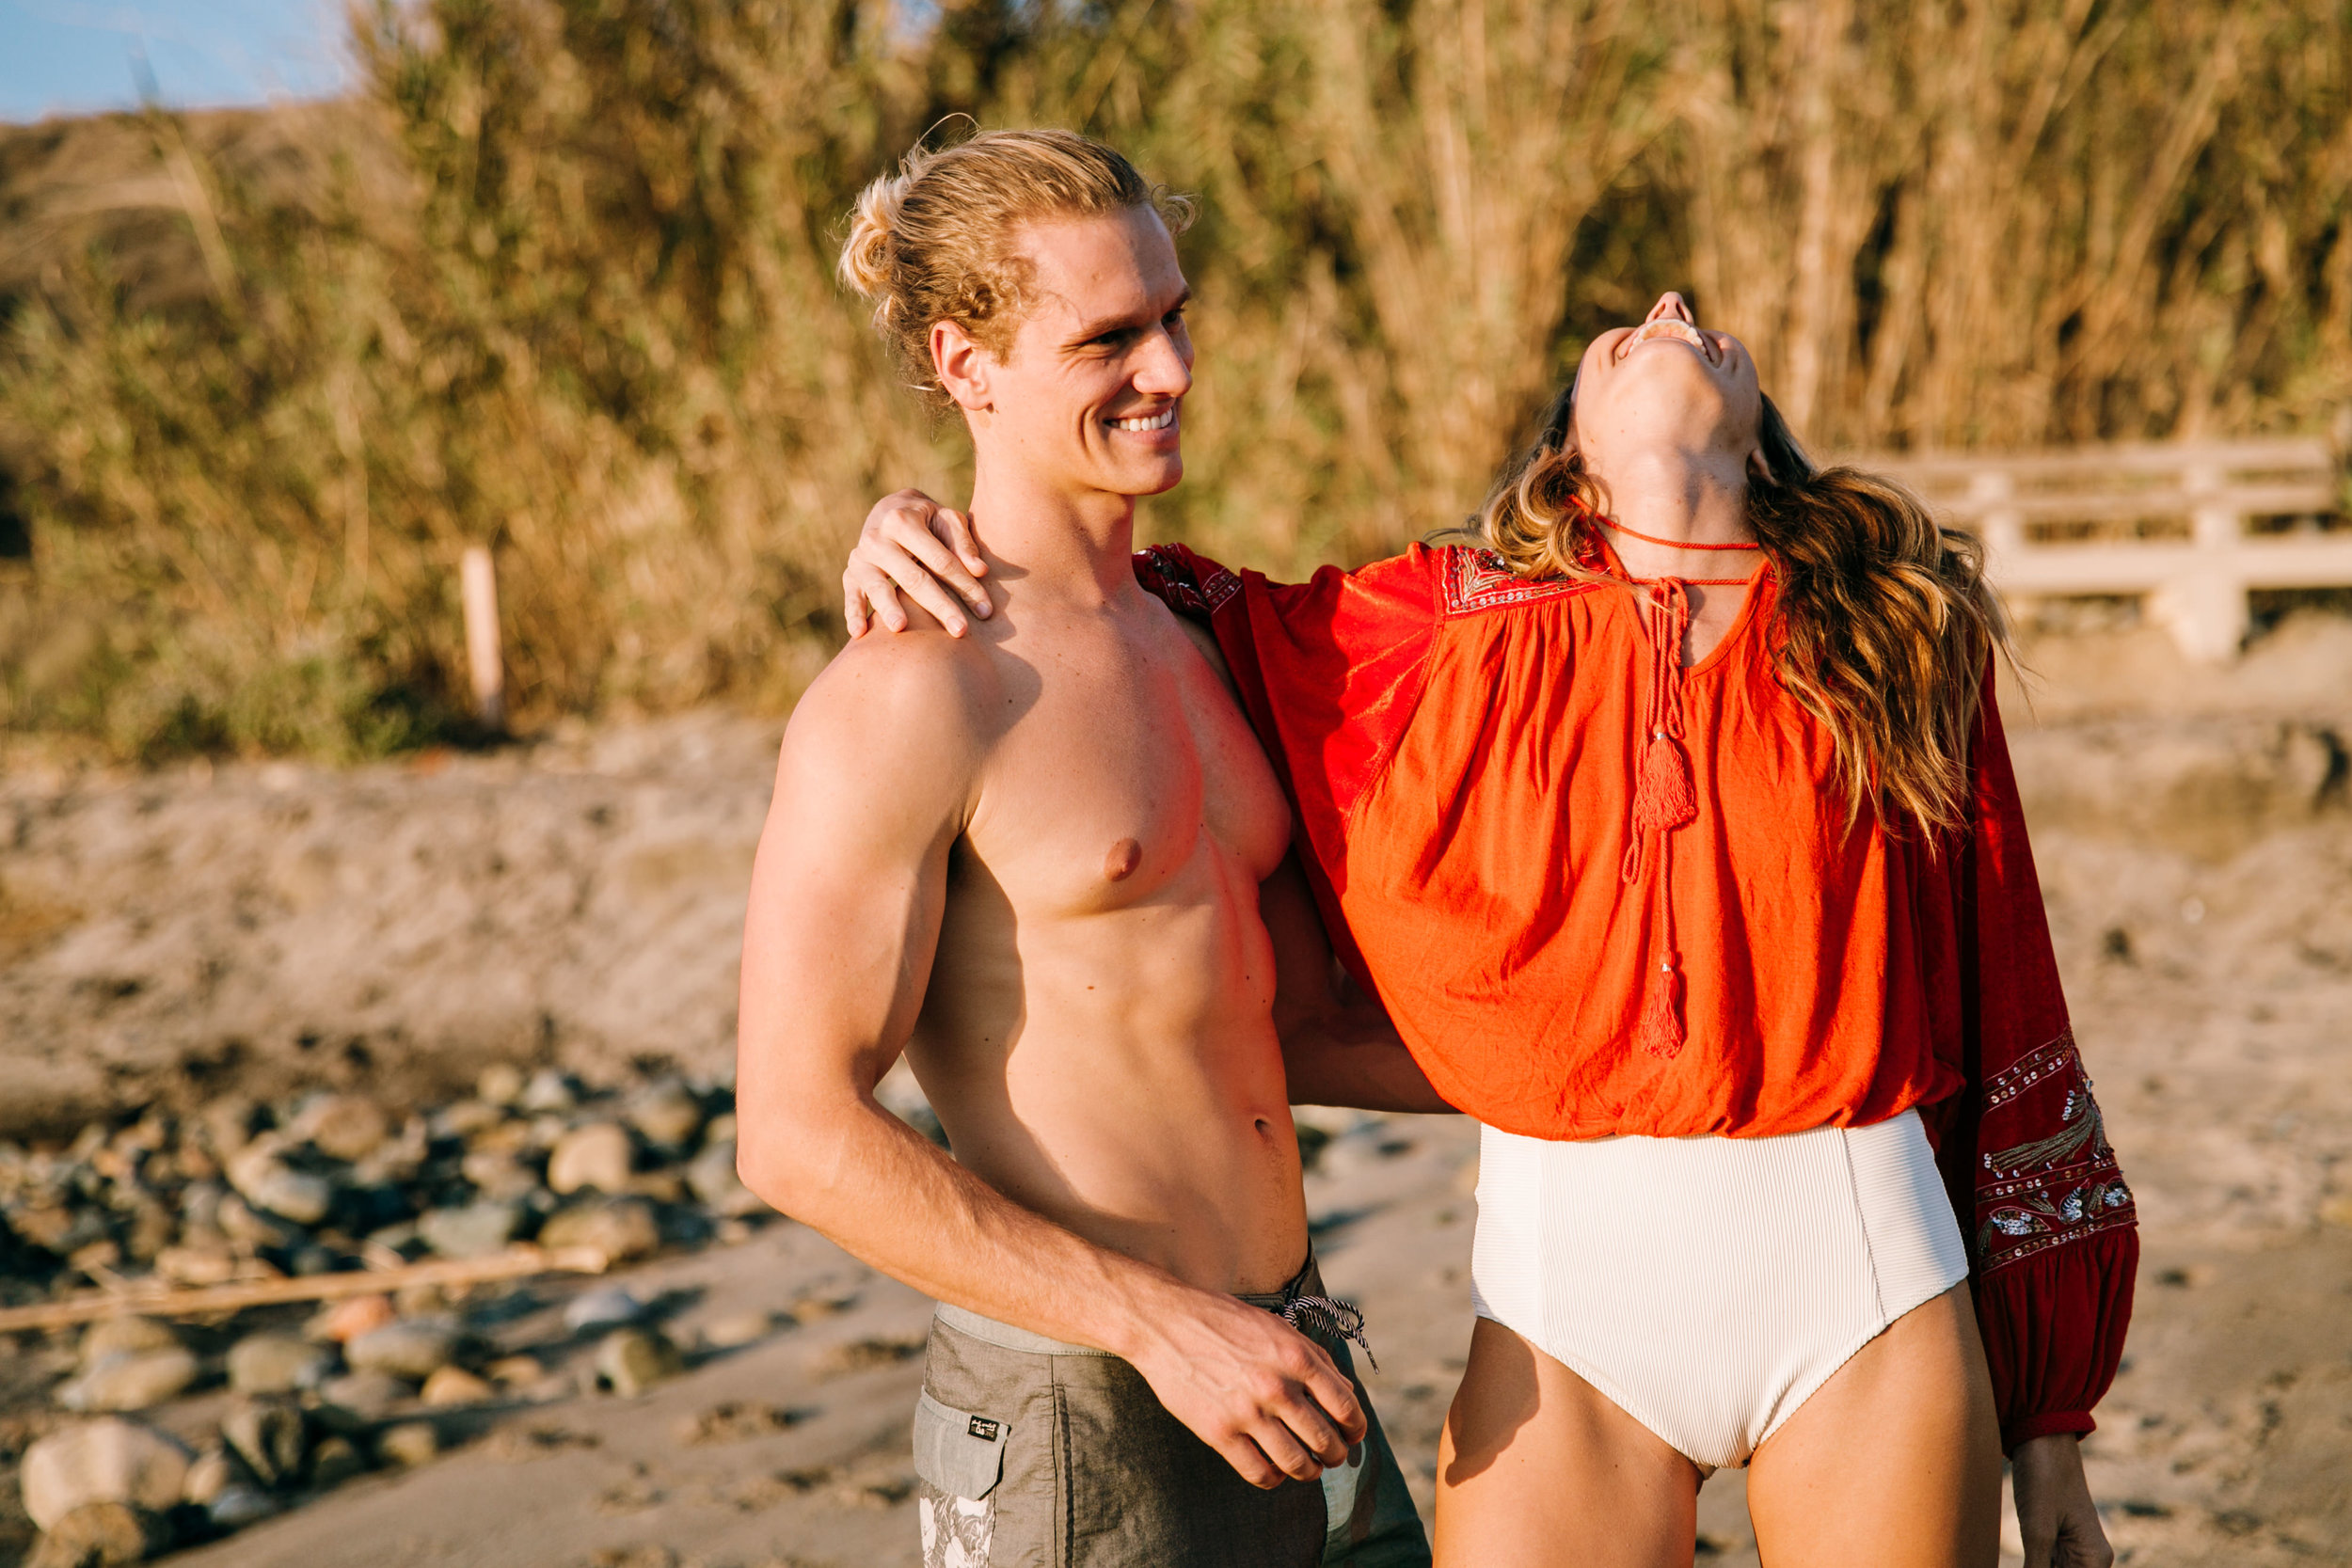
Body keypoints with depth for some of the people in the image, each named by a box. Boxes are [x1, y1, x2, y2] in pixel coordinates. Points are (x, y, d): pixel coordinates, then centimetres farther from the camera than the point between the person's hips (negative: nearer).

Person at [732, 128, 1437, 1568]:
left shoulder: (1188, 647, 12)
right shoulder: (906, 701, -15)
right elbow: (801, 1137, -18)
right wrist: (1160, 1320, -19)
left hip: (1292, 1386, 7)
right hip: (1074, 1430, -7)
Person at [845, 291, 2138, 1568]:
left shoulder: (1897, 644, 5)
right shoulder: (1455, 637, 4)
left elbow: (2005, 1031, 7)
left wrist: (2043, 1430, 8)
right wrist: (935, 550, -1)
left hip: (1867, 1283, 0)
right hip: (1568, 1279, 0)